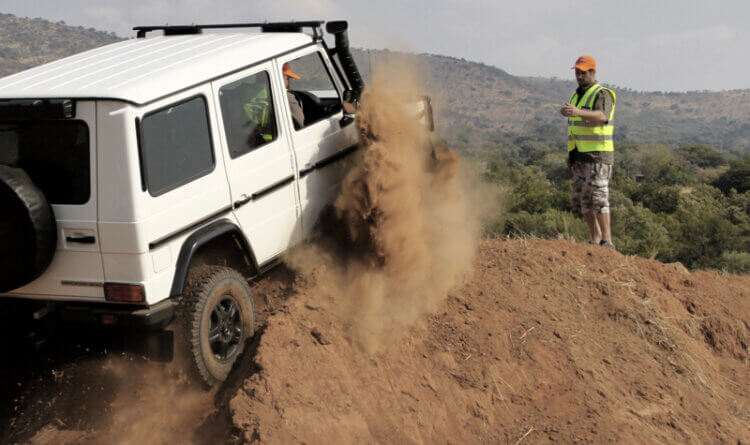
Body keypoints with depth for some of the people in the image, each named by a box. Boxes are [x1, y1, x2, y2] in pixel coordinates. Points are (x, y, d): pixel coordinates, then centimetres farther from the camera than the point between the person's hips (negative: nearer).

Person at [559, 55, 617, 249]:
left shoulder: (602, 95, -8)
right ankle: (596, 239, 14)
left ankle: (607, 242, -10)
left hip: (598, 155, -8)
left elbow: (602, 117, -30)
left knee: (597, 197, -13)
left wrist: (578, 112, -47)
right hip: (580, 156, 8)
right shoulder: (576, 96, 19)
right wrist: (571, 156, 21)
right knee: (581, 199, 7)